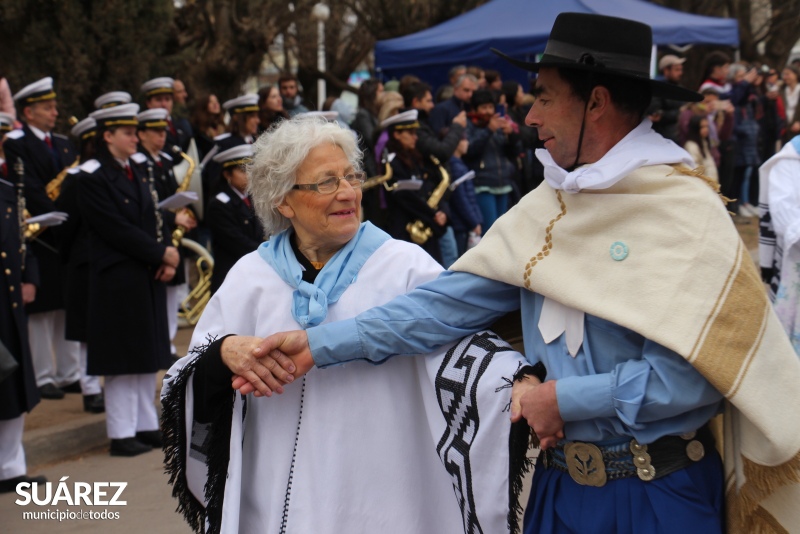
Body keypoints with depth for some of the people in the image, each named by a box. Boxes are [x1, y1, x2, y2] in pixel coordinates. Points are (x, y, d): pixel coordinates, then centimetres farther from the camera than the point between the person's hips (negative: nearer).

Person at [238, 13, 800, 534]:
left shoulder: (684, 210, -15)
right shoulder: (547, 207, 4)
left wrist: (564, 398, -14)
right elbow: (451, 302, -1)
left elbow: (686, 375, -21)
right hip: (560, 486, 6)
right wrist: (321, 345, -8)